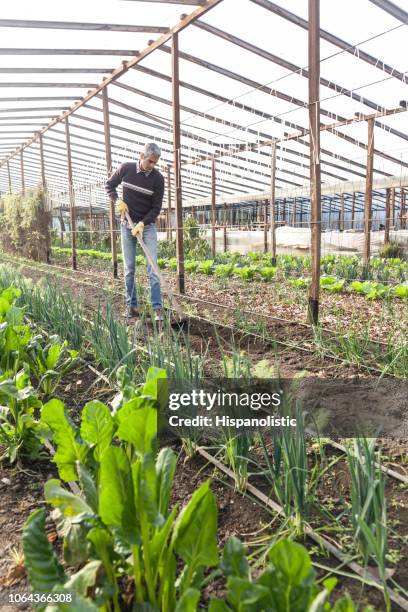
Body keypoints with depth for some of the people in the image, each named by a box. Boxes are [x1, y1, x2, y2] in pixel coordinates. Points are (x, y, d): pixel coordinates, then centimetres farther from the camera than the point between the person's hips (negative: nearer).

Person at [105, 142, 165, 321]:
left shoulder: (158, 178, -9)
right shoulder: (126, 168, -5)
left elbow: (156, 208, -8)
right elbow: (109, 185, 10)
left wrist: (142, 223, -21)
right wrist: (117, 200, -8)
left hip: (147, 225, -1)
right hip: (127, 225, 2)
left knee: (153, 268, -9)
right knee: (129, 269, 3)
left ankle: (157, 309, -8)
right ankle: (131, 306, 11)